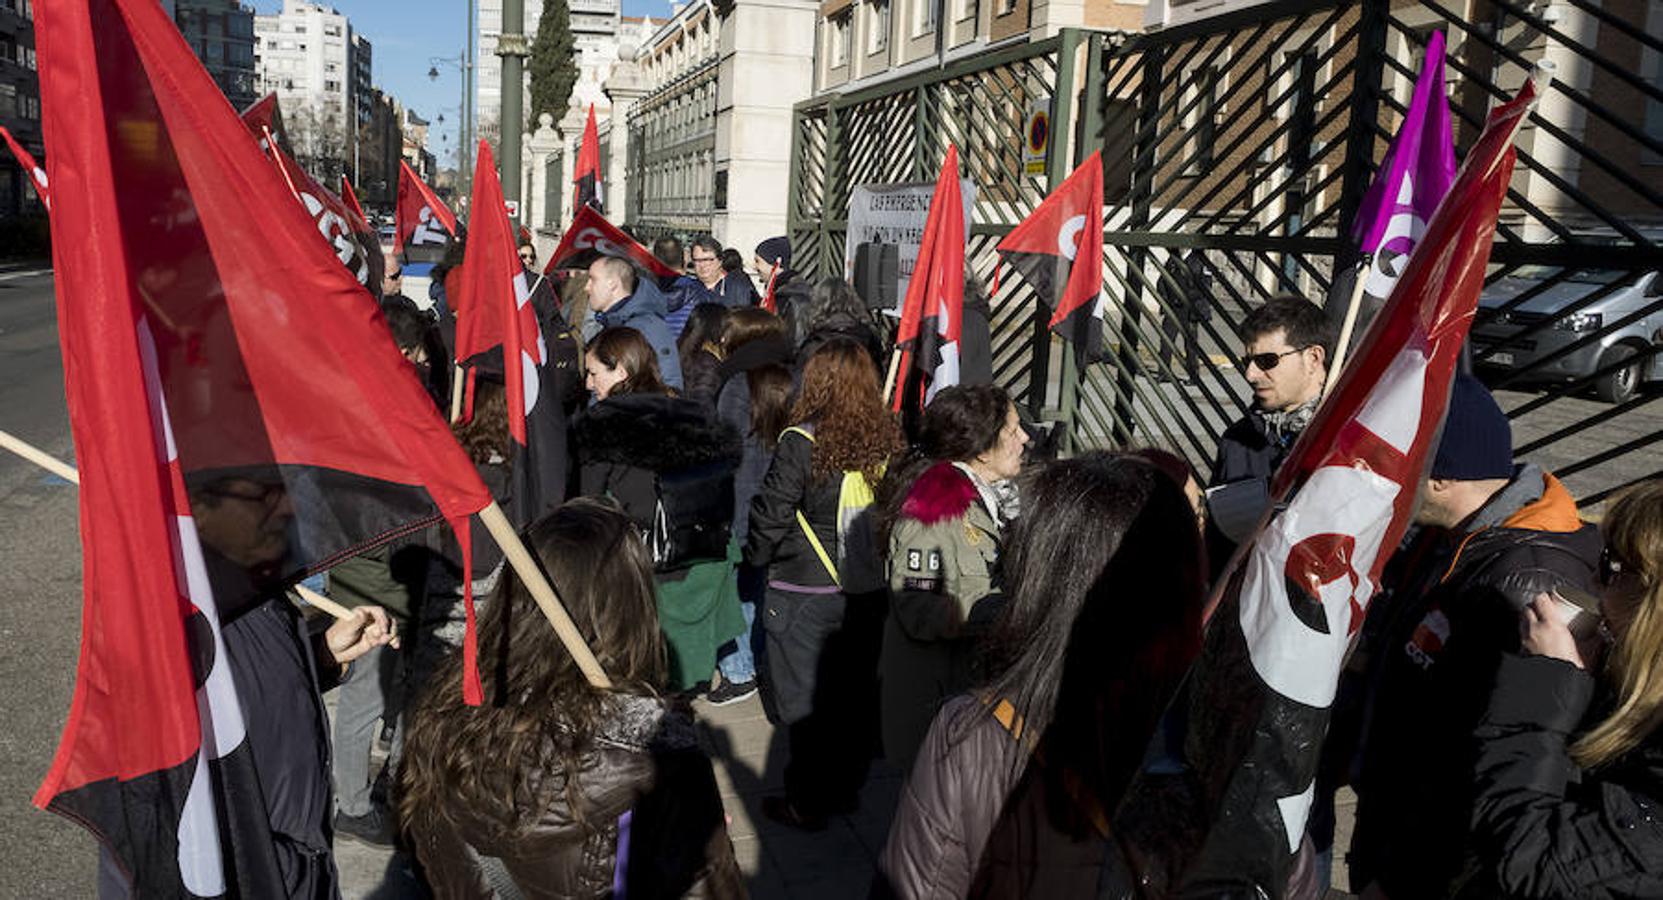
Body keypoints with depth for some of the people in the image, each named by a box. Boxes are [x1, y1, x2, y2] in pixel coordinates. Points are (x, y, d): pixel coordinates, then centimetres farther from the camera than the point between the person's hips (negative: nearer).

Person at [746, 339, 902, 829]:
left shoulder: (800, 445, -18)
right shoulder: (886, 441, -5)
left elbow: (771, 515, -12)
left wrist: (755, 556, 7)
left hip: (805, 594, -5)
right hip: (867, 592, 5)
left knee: (803, 701, 9)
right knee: (855, 695, 17)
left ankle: (807, 804, 20)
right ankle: (846, 789, 32)